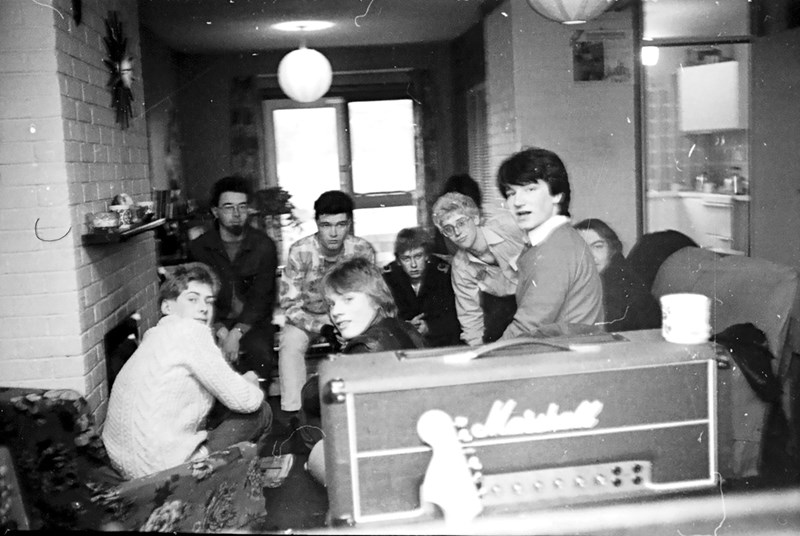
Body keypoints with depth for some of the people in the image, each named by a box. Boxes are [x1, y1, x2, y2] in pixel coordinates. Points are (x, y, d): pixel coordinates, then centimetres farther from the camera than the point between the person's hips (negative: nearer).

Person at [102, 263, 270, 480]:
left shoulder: (155, 335, 12)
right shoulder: (191, 331, -14)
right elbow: (242, 400, -12)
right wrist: (251, 384, 8)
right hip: (162, 469, -9)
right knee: (260, 412, 2)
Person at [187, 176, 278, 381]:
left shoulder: (264, 245, 1)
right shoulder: (199, 247, 4)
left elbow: (261, 298, -6)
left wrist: (237, 333, -20)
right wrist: (222, 333, -17)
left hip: (253, 322, -1)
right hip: (214, 324, 1)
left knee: (259, 351, -31)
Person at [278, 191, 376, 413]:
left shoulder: (363, 250, -17)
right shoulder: (300, 252, -21)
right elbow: (290, 304, -17)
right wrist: (321, 329, -31)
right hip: (306, 317, -1)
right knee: (291, 345, -30)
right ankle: (293, 412, -23)